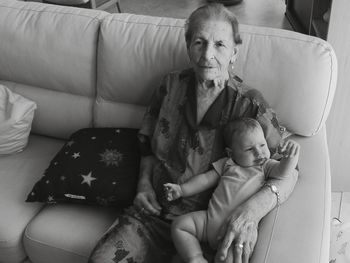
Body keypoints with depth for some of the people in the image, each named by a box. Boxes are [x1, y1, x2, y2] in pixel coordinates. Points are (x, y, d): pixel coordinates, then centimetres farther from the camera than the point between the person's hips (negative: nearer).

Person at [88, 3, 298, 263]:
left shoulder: (249, 105, -11)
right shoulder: (172, 84, 0)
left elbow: (288, 171, -11)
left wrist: (252, 209, -30)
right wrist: (144, 182, -3)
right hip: (156, 209, 2)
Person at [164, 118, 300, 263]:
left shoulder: (266, 165, 11)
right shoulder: (226, 164, 17)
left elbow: (282, 171, -8)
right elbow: (206, 179, 18)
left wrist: (291, 157, -30)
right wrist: (181, 189, 10)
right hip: (211, 219, 4)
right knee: (179, 224, -6)